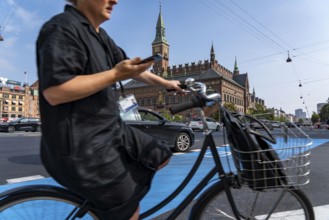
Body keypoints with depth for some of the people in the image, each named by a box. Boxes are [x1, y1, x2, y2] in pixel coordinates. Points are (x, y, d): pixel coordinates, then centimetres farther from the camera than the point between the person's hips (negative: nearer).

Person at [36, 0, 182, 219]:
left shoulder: (100, 35, 13)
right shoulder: (63, 27, -16)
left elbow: (129, 65, 21)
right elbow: (54, 91, -26)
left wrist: (165, 83, 25)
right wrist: (115, 75, -24)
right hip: (81, 146, -9)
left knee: (160, 157, 15)